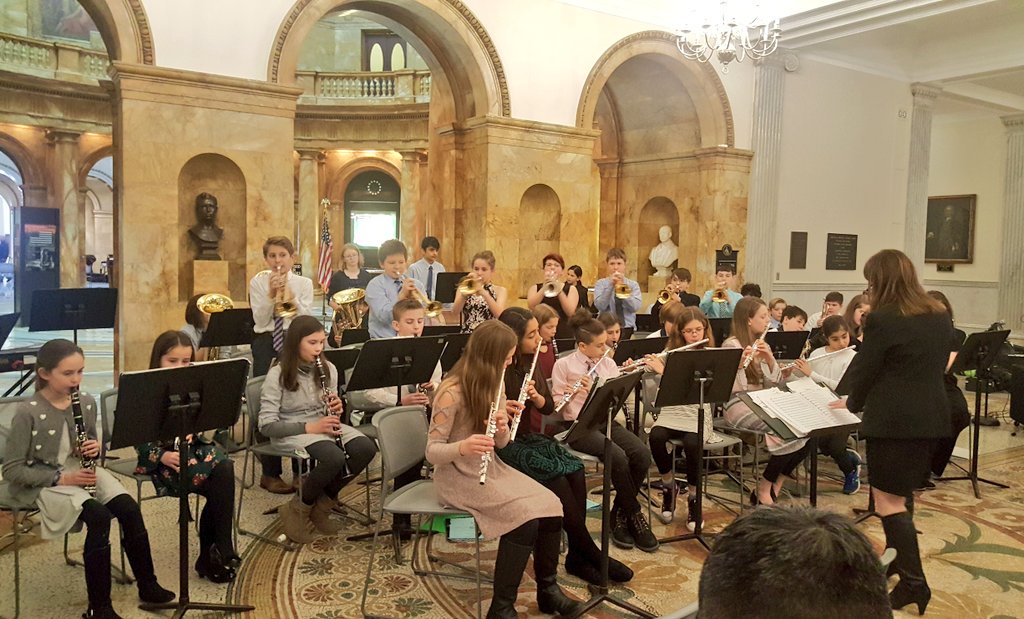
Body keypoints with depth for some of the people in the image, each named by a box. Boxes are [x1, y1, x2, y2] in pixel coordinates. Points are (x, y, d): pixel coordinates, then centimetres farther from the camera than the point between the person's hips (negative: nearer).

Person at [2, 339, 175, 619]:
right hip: (42, 483, -5)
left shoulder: (86, 402, 0)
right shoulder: (28, 413, -17)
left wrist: (95, 449, -9)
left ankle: (148, 585, -1)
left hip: (82, 471, 5)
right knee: (99, 517, -28)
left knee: (129, 509, -17)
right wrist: (61, 478, -22)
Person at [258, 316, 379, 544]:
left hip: (322, 426, 6)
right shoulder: (277, 375, -13)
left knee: (366, 448, -22)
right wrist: (309, 427, -25)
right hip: (291, 432, -6)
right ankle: (298, 508, -6)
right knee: (335, 458, -34)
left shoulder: (328, 369, 3)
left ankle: (323, 503, -1)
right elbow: (267, 425, -16)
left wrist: (336, 409, -11)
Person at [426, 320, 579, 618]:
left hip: (491, 468, 7)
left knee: (551, 505, -12)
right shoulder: (452, 393, -21)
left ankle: (548, 589, 5)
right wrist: (463, 446, -40)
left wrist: (501, 426, -16)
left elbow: (501, 443, 7)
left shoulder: (492, 384, 4)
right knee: (524, 516, -26)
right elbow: (432, 452, -20)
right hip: (458, 477, -7)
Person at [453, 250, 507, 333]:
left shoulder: (500, 291, 5)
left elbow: (500, 314, -12)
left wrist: (484, 293, -22)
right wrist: (465, 294, -20)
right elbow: (455, 311, -5)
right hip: (467, 336, 2)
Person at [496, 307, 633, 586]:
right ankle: (591, 554, -10)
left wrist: (536, 396, -16)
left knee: (575, 471, -17)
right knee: (556, 477, -25)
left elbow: (549, 407, 6)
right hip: (503, 445, -7)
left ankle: (577, 555, -9)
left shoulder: (529, 365, 7)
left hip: (528, 438, 7)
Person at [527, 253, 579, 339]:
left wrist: (558, 289, -15)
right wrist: (544, 287, -16)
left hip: (564, 335, 0)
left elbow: (570, 312, -9)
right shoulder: (535, 288, 10)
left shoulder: (571, 289, 8)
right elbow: (531, 306, -9)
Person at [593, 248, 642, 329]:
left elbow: (635, 307, -8)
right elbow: (600, 306, -10)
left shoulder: (633, 285, 8)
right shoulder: (600, 283, 6)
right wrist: (611, 285, -15)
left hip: (628, 327, 1)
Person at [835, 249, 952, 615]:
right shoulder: (940, 317, 9)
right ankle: (894, 560, 34)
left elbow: (864, 370, -9)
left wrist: (853, 403, 11)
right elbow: (938, 366, 17)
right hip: (931, 416, 8)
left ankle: (913, 582, -2)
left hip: (893, 419, -8)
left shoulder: (882, 319, -15)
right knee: (902, 495, 21)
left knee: (889, 500, -1)